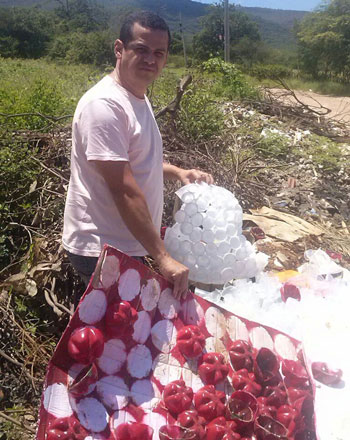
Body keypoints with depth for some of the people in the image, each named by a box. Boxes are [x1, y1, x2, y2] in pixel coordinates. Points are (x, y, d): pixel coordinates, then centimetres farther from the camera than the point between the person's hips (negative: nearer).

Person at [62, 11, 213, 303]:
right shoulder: (104, 105, -21)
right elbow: (124, 190, -27)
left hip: (129, 245, 9)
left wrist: (178, 172, 7)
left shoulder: (138, 98, 10)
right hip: (103, 253, -9)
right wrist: (162, 257, -25)